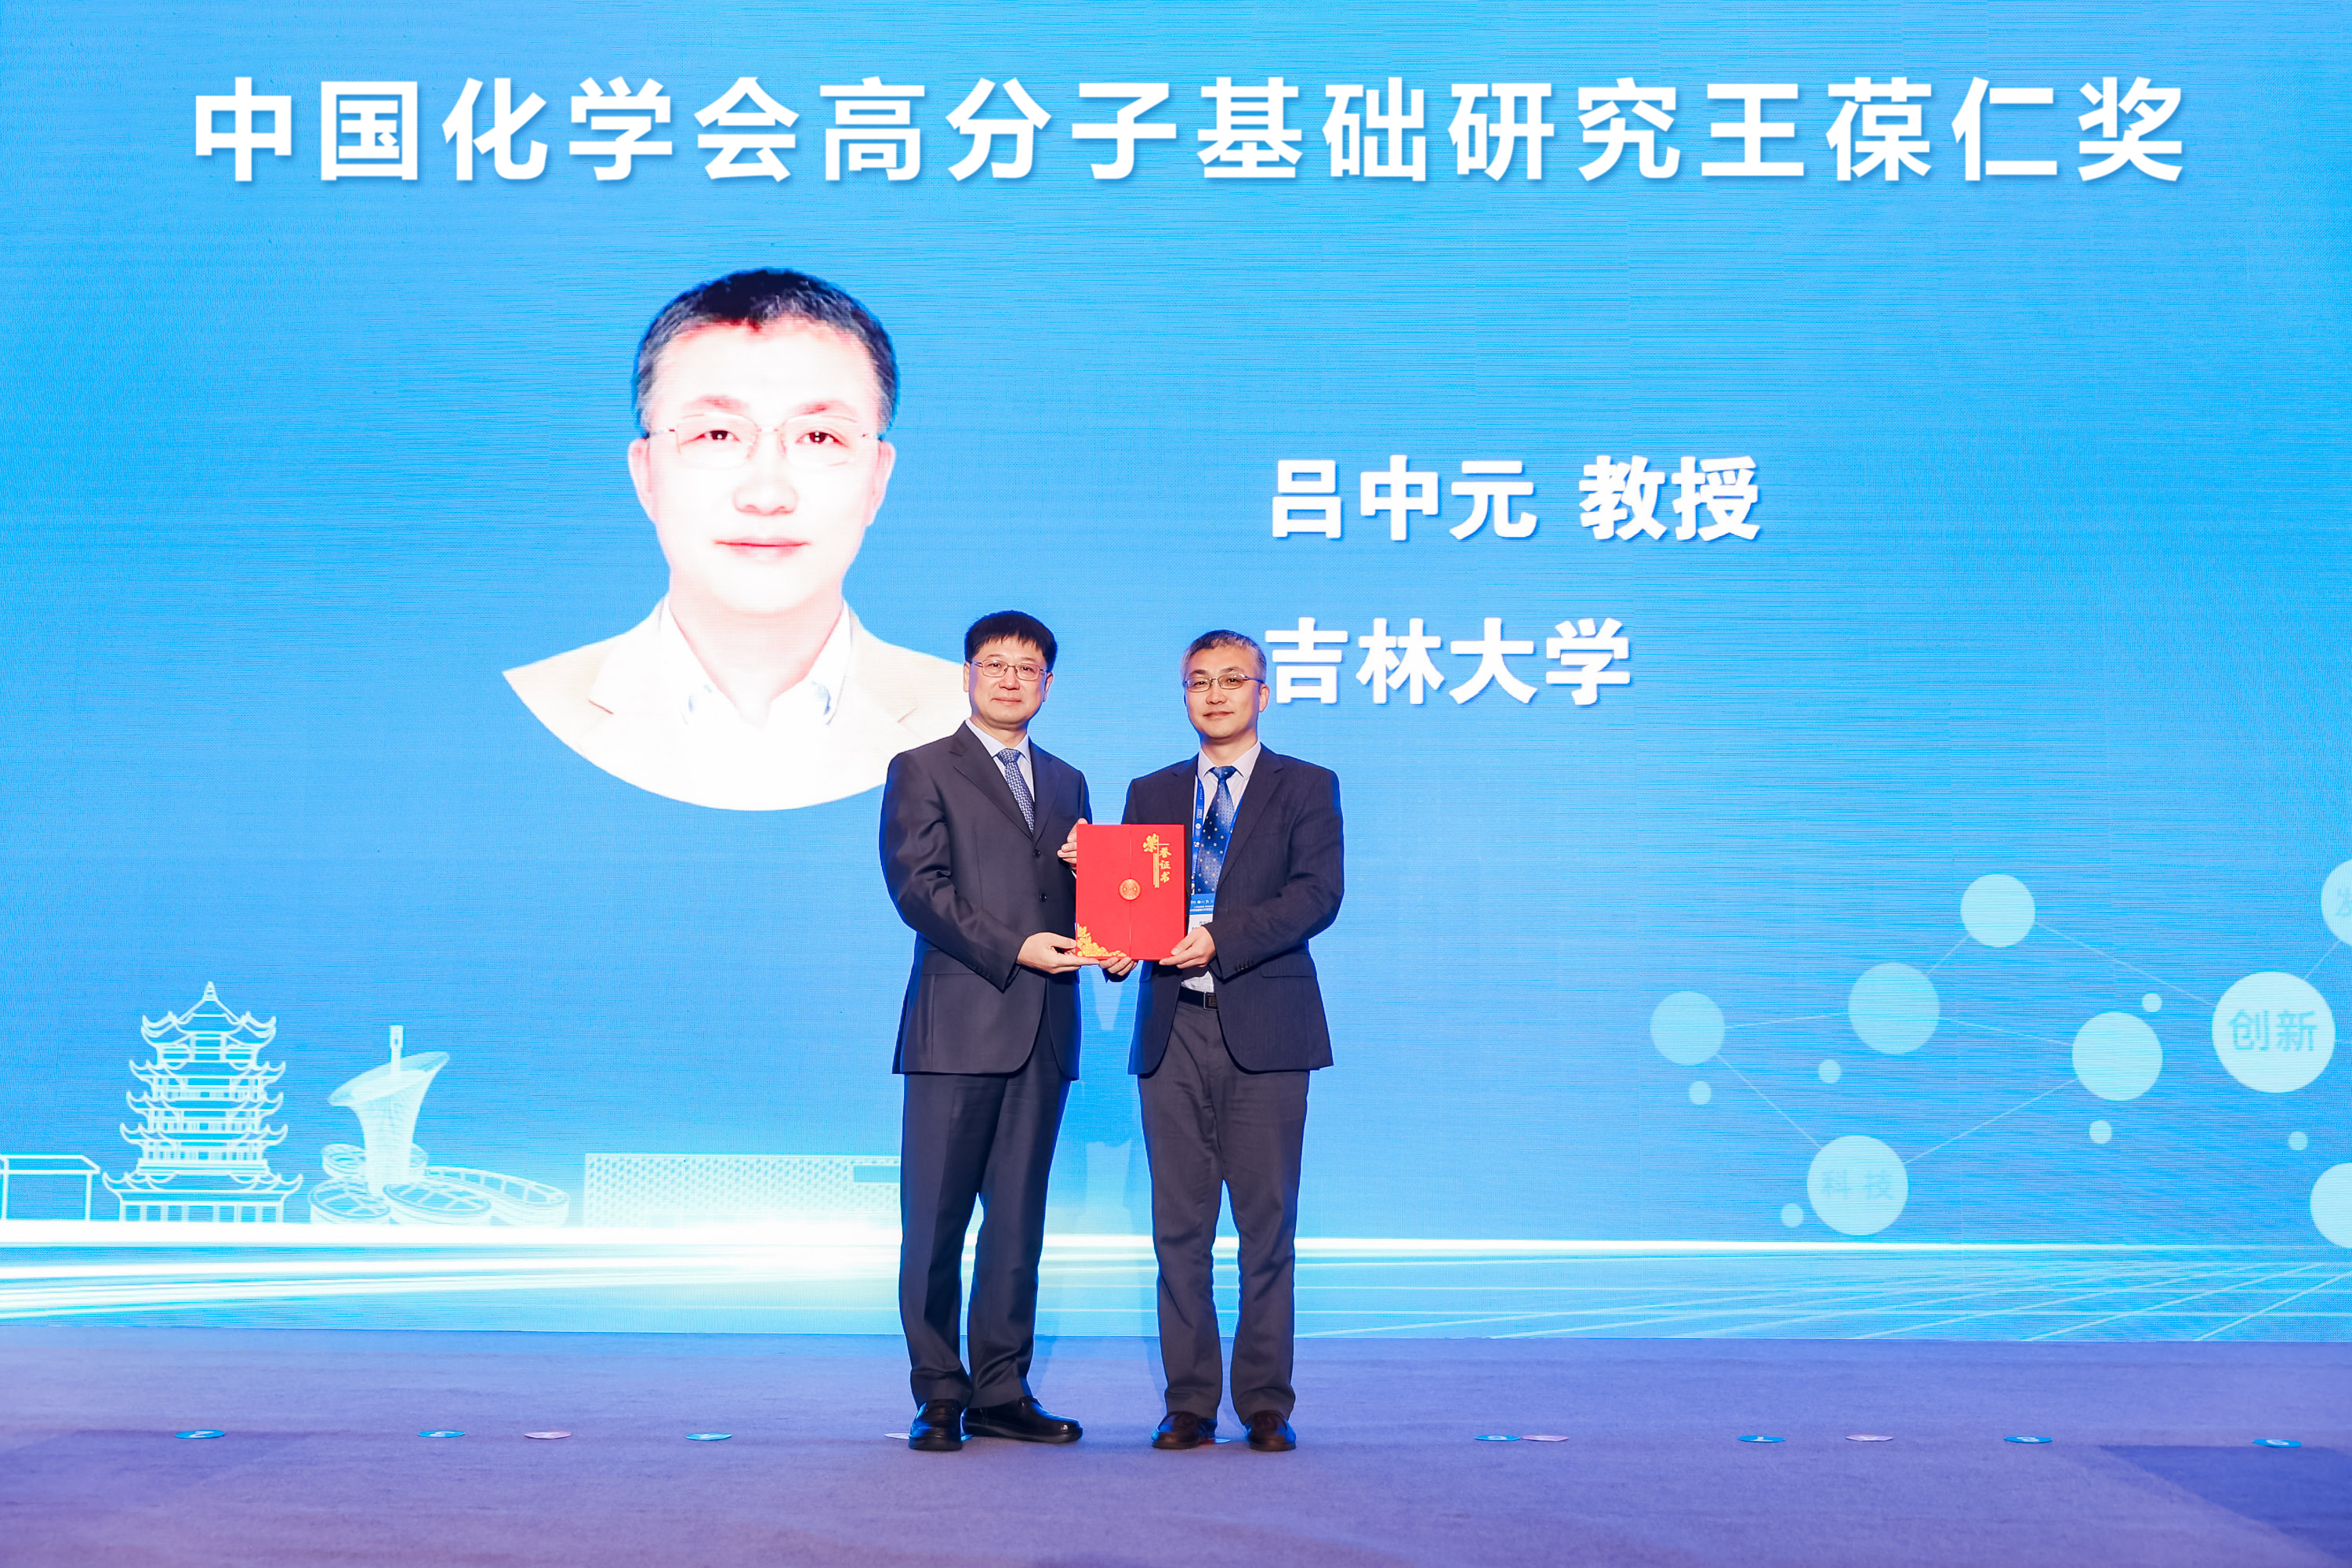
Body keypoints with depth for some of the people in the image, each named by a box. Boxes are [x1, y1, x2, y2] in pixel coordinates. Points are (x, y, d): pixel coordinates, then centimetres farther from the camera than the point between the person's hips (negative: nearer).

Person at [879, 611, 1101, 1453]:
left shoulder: (1066, 782, 20)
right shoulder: (922, 770, 4)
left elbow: (1081, 897, 20)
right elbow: (917, 887, -7)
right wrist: (1014, 949, -16)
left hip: (1044, 1032, 5)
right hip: (958, 1026, -5)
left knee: (1019, 1219, 7)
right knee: (935, 1220, -1)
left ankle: (1002, 1390, 14)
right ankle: (940, 1396, 8)